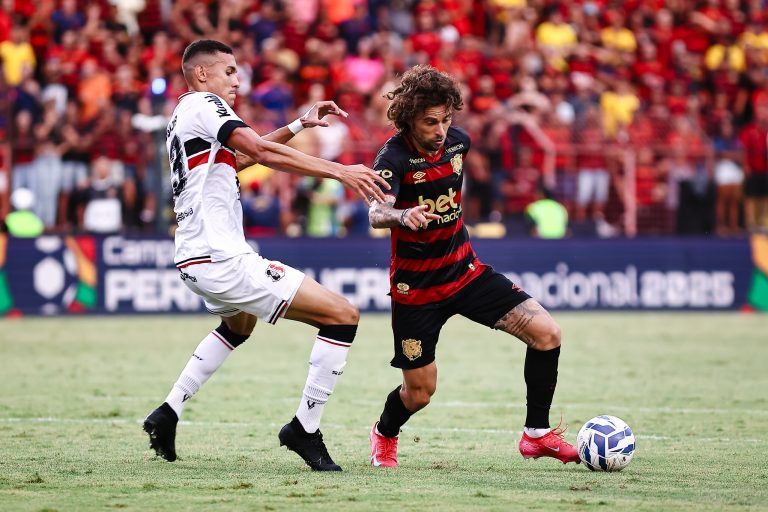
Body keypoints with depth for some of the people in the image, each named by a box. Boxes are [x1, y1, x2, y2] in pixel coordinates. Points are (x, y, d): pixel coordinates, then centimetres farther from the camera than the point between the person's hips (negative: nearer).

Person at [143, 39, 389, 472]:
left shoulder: (183, 117, 19)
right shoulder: (203, 104, -9)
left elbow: (241, 157, 30)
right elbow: (263, 152, -21)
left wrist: (299, 125, 21)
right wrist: (340, 171, -25)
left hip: (194, 261, 11)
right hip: (222, 259, -11)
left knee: (240, 324, 42)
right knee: (344, 316, -11)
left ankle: (168, 415, 34)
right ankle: (305, 430, -6)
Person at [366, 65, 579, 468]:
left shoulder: (457, 141, -3)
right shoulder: (394, 156, -20)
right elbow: (376, 213, -38)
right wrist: (403, 215, -57)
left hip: (465, 271, 5)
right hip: (415, 287, -5)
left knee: (546, 332, -11)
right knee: (420, 391, 2)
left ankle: (536, 434, 3)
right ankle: (384, 434, 38)